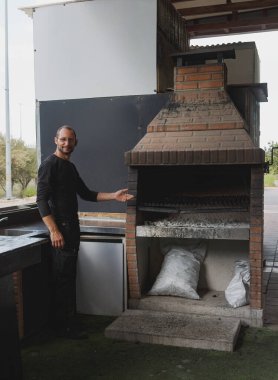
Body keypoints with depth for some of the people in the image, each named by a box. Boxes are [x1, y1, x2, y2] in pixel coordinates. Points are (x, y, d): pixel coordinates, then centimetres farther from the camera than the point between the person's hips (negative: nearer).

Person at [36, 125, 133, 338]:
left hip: (72, 227, 9)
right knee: (62, 279, -5)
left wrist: (114, 196, 9)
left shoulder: (70, 167, 17)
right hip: (60, 228, -9)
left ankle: (68, 322, 24)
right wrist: (54, 230, -24)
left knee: (69, 277, 13)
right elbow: (42, 200, -17)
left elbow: (87, 194, 20)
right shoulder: (50, 165, -10)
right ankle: (63, 328, 4)